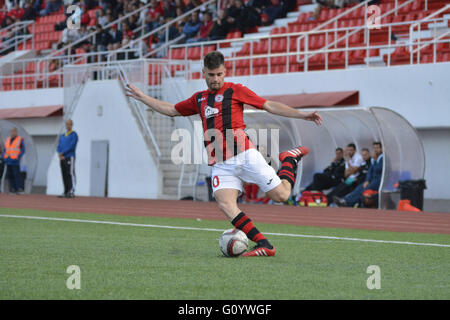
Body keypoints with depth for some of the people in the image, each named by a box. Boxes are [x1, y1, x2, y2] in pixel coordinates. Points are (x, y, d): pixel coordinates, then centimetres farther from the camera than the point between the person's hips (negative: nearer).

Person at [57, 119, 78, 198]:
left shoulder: (74, 135, 0)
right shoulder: (62, 136, 21)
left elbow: (71, 146, -12)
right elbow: (59, 147, 14)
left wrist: (62, 153, -11)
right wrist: (60, 154, -6)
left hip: (70, 157, -7)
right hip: (62, 158, 7)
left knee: (70, 174, -15)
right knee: (64, 176, 6)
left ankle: (72, 192, -22)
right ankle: (66, 193, 8)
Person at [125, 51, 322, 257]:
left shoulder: (235, 91, 6)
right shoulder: (199, 99, 21)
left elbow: (270, 106, 4)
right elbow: (171, 110, 34)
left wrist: (302, 115, -3)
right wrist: (142, 97, 34)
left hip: (244, 154, -4)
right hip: (220, 164, 4)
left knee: (280, 195, -8)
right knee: (226, 206, -23)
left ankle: (290, 159, 23)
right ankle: (264, 246, -22)